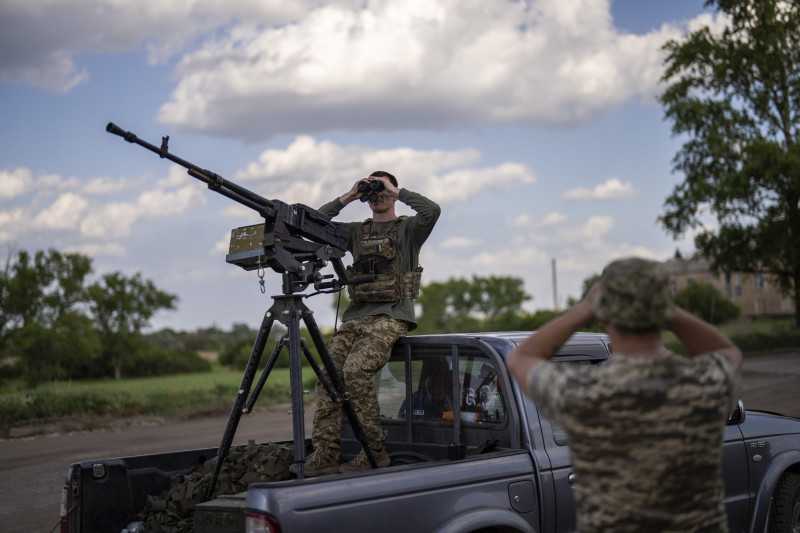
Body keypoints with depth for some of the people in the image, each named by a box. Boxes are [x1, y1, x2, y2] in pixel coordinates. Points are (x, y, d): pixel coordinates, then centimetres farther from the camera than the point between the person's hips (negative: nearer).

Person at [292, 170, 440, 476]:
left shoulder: (408, 229, 9)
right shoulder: (357, 232, 23)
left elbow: (432, 211, -12)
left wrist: (396, 191, -3)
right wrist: (347, 198, 11)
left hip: (391, 317, -5)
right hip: (356, 317, 6)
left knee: (355, 370, -28)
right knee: (328, 373, -16)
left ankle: (375, 452, -19)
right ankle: (325, 455, -17)